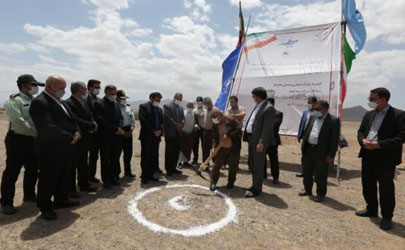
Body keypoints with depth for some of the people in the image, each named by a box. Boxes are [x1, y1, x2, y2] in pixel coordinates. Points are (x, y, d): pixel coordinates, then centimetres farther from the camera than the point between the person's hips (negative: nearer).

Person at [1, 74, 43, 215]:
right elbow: (18, 121, -20)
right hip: (17, 140, -7)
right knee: (12, 172, 1)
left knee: (33, 169, 16)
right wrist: (37, 133, -19)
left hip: (33, 140, 7)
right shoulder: (14, 100, -10)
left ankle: (29, 195, 33)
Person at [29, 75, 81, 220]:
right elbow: (47, 128, -26)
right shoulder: (39, 102, -17)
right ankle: (45, 207, 22)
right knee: (48, 178, 6)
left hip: (66, 147, 9)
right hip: (51, 148, -9)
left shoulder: (60, 102, 14)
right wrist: (70, 138, -20)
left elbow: (71, 120, 14)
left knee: (64, 176, 19)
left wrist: (77, 132, -6)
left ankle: (61, 200, 35)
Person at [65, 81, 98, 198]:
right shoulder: (69, 103, -16)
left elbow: (90, 117, 12)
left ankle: (84, 184, 30)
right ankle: (71, 188, 15)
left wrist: (92, 126, -9)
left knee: (83, 163, 17)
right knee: (72, 164, 3)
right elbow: (76, 120, -25)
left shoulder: (83, 102, 12)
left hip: (85, 139, 9)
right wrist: (92, 125, -16)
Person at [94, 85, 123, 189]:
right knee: (105, 160, 4)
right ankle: (106, 181, 14)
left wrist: (119, 128, -5)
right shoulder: (99, 104, -5)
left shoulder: (116, 104, 15)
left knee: (115, 159, 11)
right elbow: (100, 120, -14)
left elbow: (120, 118, 15)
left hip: (117, 135, 6)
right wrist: (115, 129, -15)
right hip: (106, 136, -5)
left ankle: (114, 178, 23)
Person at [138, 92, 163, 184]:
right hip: (146, 136, -5)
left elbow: (162, 121, 14)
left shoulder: (159, 109, 17)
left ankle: (150, 175, 17)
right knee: (145, 157, 0)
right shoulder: (143, 106, -2)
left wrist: (160, 130, -6)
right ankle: (144, 176, 11)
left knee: (154, 157, 7)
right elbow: (143, 120, -12)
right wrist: (153, 131, -15)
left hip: (156, 136, 6)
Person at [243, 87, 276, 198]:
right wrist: (247, 136, 12)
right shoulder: (257, 106, 15)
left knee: (258, 165, 0)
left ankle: (256, 189, 13)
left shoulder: (268, 108, -13)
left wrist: (261, 142, -25)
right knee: (252, 163, 19)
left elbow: (267, 127, -20)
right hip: (251, 138, 10)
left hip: (259, 140, -9)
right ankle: (255, 185, 35)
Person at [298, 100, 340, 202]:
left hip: (322, 152, -5)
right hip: (308, 149, 6)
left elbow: (335, 139, -10)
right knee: (307, 172, 16)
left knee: (321, 175, 6)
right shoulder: (312, 117, 7)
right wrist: (303, 146, 8)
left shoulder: (334, 120, -9)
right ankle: (307, 190, 33)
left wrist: (331, 155, -13)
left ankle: (320, 194, 22)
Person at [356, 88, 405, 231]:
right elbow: (361, 131, 14)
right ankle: (371, 210, 32)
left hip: (385, 157, -6)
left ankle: (387, 217, 20)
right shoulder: (369, 114, 11)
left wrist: (379, 144, -22)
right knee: (368, 184, 15)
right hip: (368, 155, 6)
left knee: (386, 187, 4)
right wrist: (363, 141, -8)